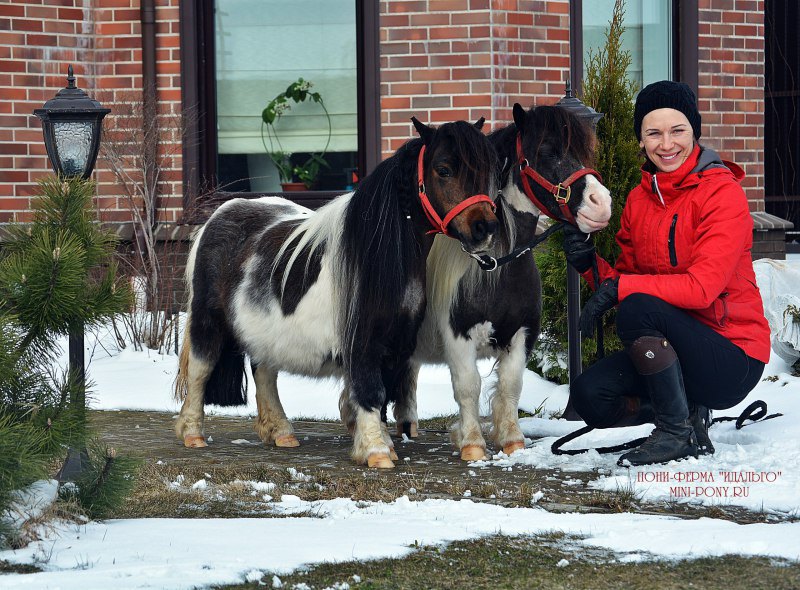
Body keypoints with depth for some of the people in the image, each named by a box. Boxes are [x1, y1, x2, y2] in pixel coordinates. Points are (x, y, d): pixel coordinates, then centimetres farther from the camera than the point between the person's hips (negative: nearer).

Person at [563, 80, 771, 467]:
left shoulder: (721, 192, -14)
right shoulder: (639, 199, 7)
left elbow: (702, 287, -24)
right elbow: (624, 278, 10)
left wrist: (619, 288, -24)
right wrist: (590, 264, -10)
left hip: (735, 357, -7)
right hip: (677, 348, 7)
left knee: (639, 309, -31)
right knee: (589, 396, -13)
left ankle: (676, 433, -12)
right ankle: (691, 412, 13)